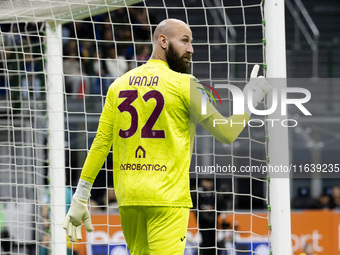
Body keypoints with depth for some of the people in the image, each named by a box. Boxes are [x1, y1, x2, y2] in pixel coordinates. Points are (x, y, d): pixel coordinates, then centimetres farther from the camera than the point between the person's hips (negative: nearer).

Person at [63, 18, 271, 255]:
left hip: (127, 196, 6)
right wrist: (252, 98, 13)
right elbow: (227, 133, -3)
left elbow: (101, 143, 7)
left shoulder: (119, 85, 10)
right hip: (167, 197, -6)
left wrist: (80, 198, 10)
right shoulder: (184, 84, -4)